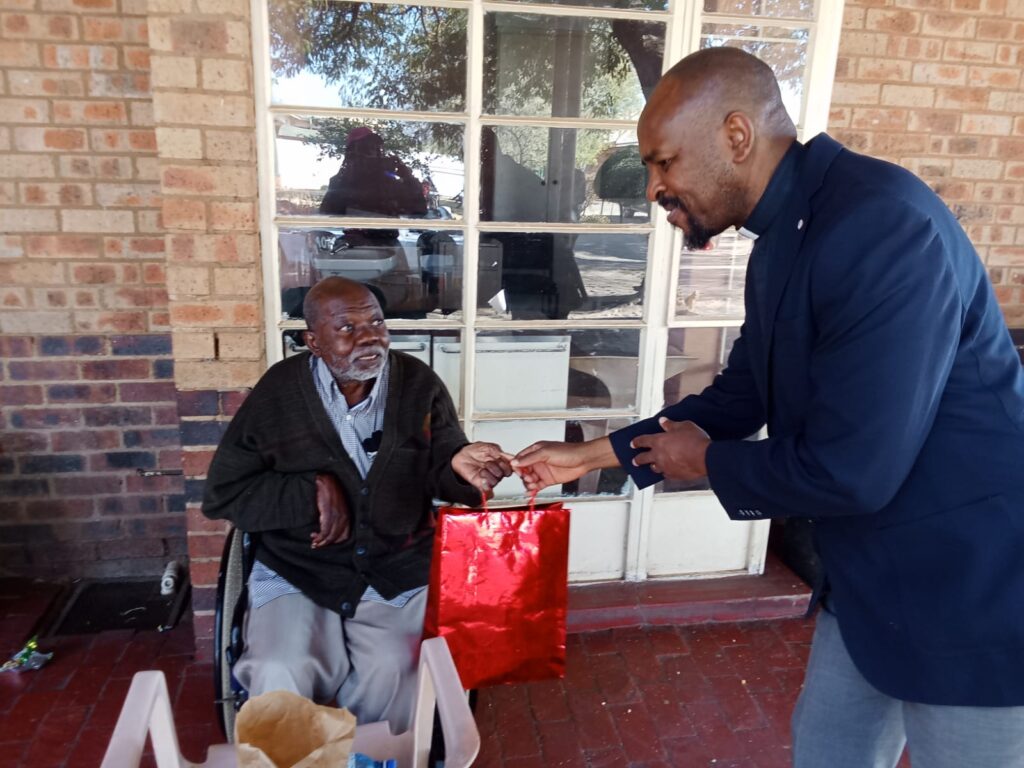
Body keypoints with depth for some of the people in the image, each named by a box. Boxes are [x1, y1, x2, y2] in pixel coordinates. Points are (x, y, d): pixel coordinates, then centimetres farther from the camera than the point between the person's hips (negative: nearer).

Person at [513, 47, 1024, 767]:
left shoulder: (879, 226, -27)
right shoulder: (786, 239, 4)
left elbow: (851, 470, -29)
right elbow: (739, 395, 13)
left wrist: (707, 462, -10)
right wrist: (592, 453, 12)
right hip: (872, 579, 9)